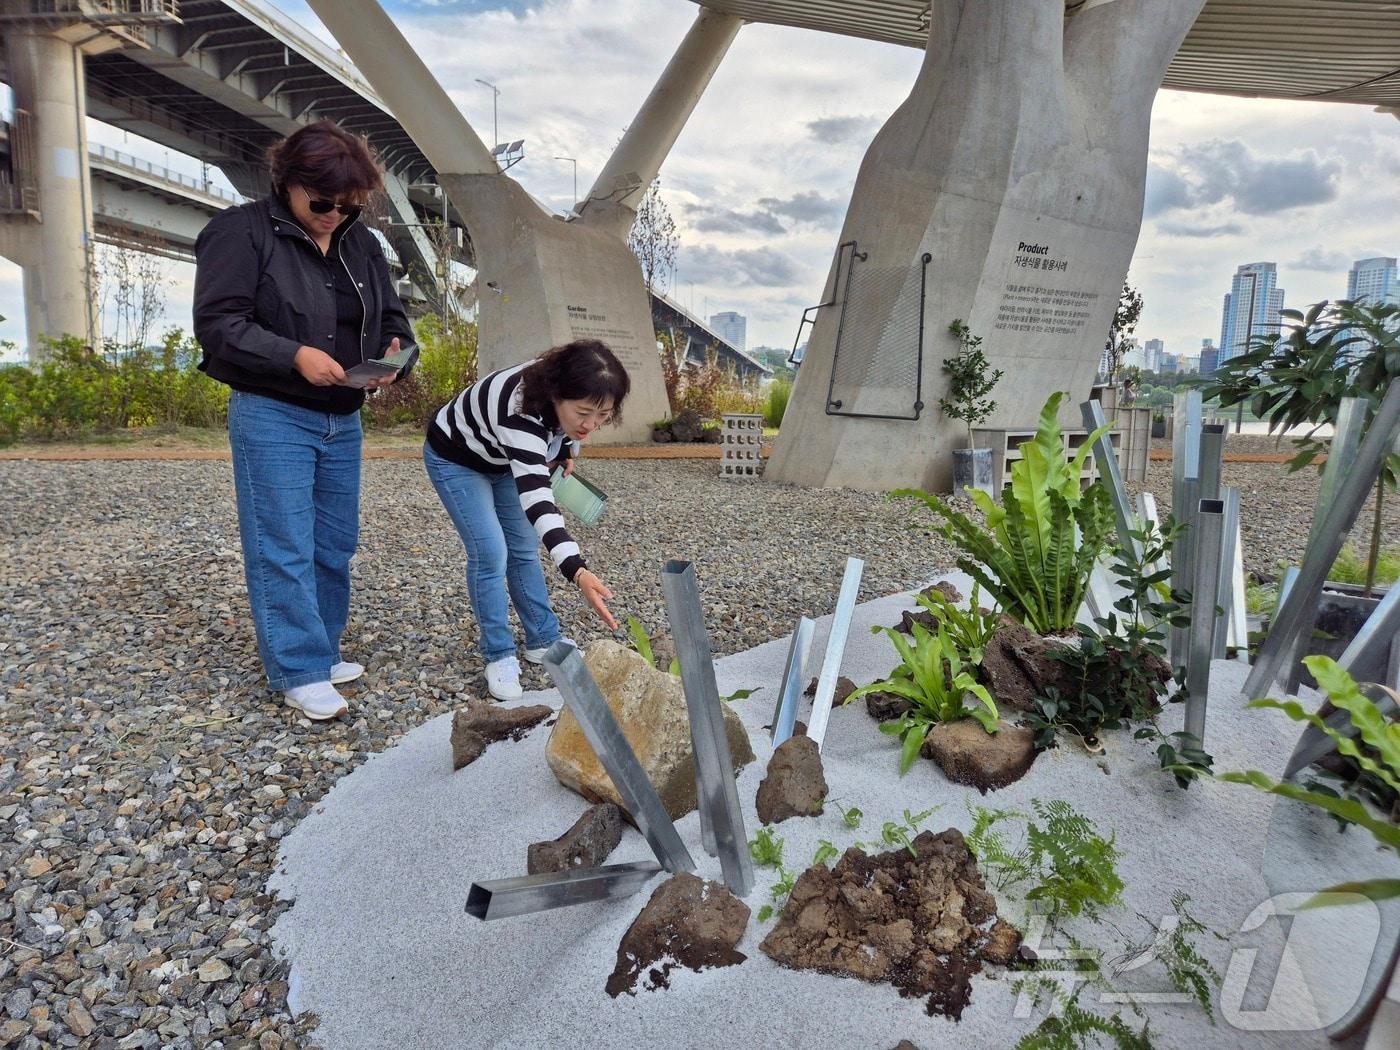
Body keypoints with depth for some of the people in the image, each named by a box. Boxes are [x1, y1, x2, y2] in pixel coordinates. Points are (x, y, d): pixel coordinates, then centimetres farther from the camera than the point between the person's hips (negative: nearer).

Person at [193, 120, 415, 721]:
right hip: (272, 416, -6)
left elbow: (391, 318, 15)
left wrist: (394, 355, -8)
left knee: (335, 546, 11)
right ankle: (300, 671, 3)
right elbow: (218, 322, -14)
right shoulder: (241, 232, -7)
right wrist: (294, 355, -26)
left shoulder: (361, 244, 11)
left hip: (344, 420, 7)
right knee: (284, 550, -5)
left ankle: (321, 651, 25)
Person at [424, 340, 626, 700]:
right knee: (491, 553, -15)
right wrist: (578, 571, -64)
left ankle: (543, 641, 16)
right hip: (455, 458, -7)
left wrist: (566, 451, -3)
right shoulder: (521, 412, -45)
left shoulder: (562, 388, -24)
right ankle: (499, 657, -2)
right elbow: (535, 498, -55)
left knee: (524, 548, 6)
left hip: (502, 459, 7)